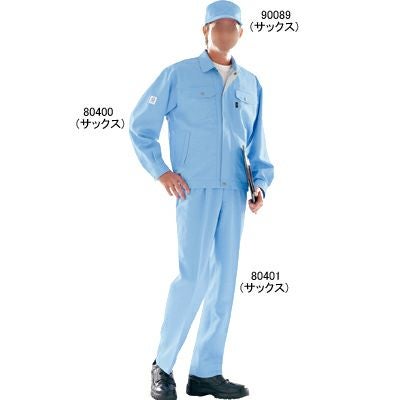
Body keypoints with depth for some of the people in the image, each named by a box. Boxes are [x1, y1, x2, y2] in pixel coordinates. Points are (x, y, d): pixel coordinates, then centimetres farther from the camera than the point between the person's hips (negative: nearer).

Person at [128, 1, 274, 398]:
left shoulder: (251, 84, 15)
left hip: (234, 191, 5)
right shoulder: (178, 75, 3)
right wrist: (161, 171, -5)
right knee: (195, 274, -13)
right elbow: (139, 126, 5)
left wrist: (260, 183, 3)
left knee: (225, 280, 4)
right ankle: (163, 365, 4)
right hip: (195, 187, -5)